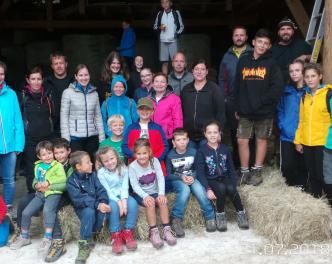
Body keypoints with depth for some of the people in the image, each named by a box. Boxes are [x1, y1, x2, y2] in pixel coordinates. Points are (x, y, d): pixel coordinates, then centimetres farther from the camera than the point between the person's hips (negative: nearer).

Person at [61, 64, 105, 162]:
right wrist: (66, 139, -8)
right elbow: (64, 117, -2)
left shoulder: (94, 93, 10)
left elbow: (98, 116, 12)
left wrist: (102, 137, 6)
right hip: (75, 137, -3)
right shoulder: (68, 92, -1)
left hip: (92, 137, 3)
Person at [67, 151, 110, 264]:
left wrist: (103, 202, -24)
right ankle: (84, 244, -24)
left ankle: (90, 234, -11)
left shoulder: (93, 175, 5)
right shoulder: (72, 181, -10)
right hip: (83, 208, -3)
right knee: (89, 212, -37)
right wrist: (97, 205, -32)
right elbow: (78, 200, -20)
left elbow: (101, 190, -2)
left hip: (96, 205, 3)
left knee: (103, 211, -31)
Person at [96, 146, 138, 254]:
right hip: (110, 197, -2)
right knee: (113, 206, -35)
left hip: (123, 196, 2)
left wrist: (124, 200, -24)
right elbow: (107, 191, -12)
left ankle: (128, 232, -16)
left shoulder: (123, 168, -1)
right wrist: (118, 201, -25)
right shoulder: (101, 173, -7)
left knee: (132, 203, -29)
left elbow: (125, 187, -7)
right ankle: (116, 235, -23)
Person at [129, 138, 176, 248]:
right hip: (140, 194, -2)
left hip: (154, 192, 2)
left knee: (163, 200, -27)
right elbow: (135, 185, -17)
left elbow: (160, 178, -12)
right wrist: (145, 196, -32)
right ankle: (153, 232, -24)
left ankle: (166, 230, -21)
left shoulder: (155, 161, -6)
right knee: (150, 203, -31)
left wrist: (161, 193, -26)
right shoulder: (132, 166, -12)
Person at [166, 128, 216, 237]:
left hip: (191, 178, 2)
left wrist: (192, 176, -14)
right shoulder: (170, 155, -7)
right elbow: (168, 175, -2)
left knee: (199, 190, -29)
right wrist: (181, 177, -18)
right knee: (185, 189, -35)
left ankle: (210, 217, -12)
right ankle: (176, 220, -26)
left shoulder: (193, 152, -3)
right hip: (177, 179, -2)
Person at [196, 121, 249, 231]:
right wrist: (208, 189, -23)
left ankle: (241, 213, -9)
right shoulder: (201, 151, -4)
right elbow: (200, 173, -10)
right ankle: (220, 215, -14)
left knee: (230, 188, -30)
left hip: (224, 179, 2)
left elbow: (232, 170, 9)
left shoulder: (225, 150, 7)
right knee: (221, 188, -33)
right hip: (211, 181, -2)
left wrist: (234, 185, -7)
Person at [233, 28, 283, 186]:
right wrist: (237, 107, 6)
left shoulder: (271, 64, -2)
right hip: (245, 111, 2)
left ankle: (257, 172, 21)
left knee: (261, 140, 10)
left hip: (265, 111, -2)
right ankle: (245, 172, 14)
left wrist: (261, 102, -15)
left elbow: (277, 88, -10)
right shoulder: (243, 62, 7)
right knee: (242, 141, 0)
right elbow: (237, 86, 8)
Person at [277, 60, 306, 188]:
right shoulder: (286, 90, 8)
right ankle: (291, 186, 25)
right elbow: (280, 110, 11)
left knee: (302, 165, 6)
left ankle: (301, 189, 25)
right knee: (287, 166, 2)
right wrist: (283, 126, -2)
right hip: (287, 136, 2)